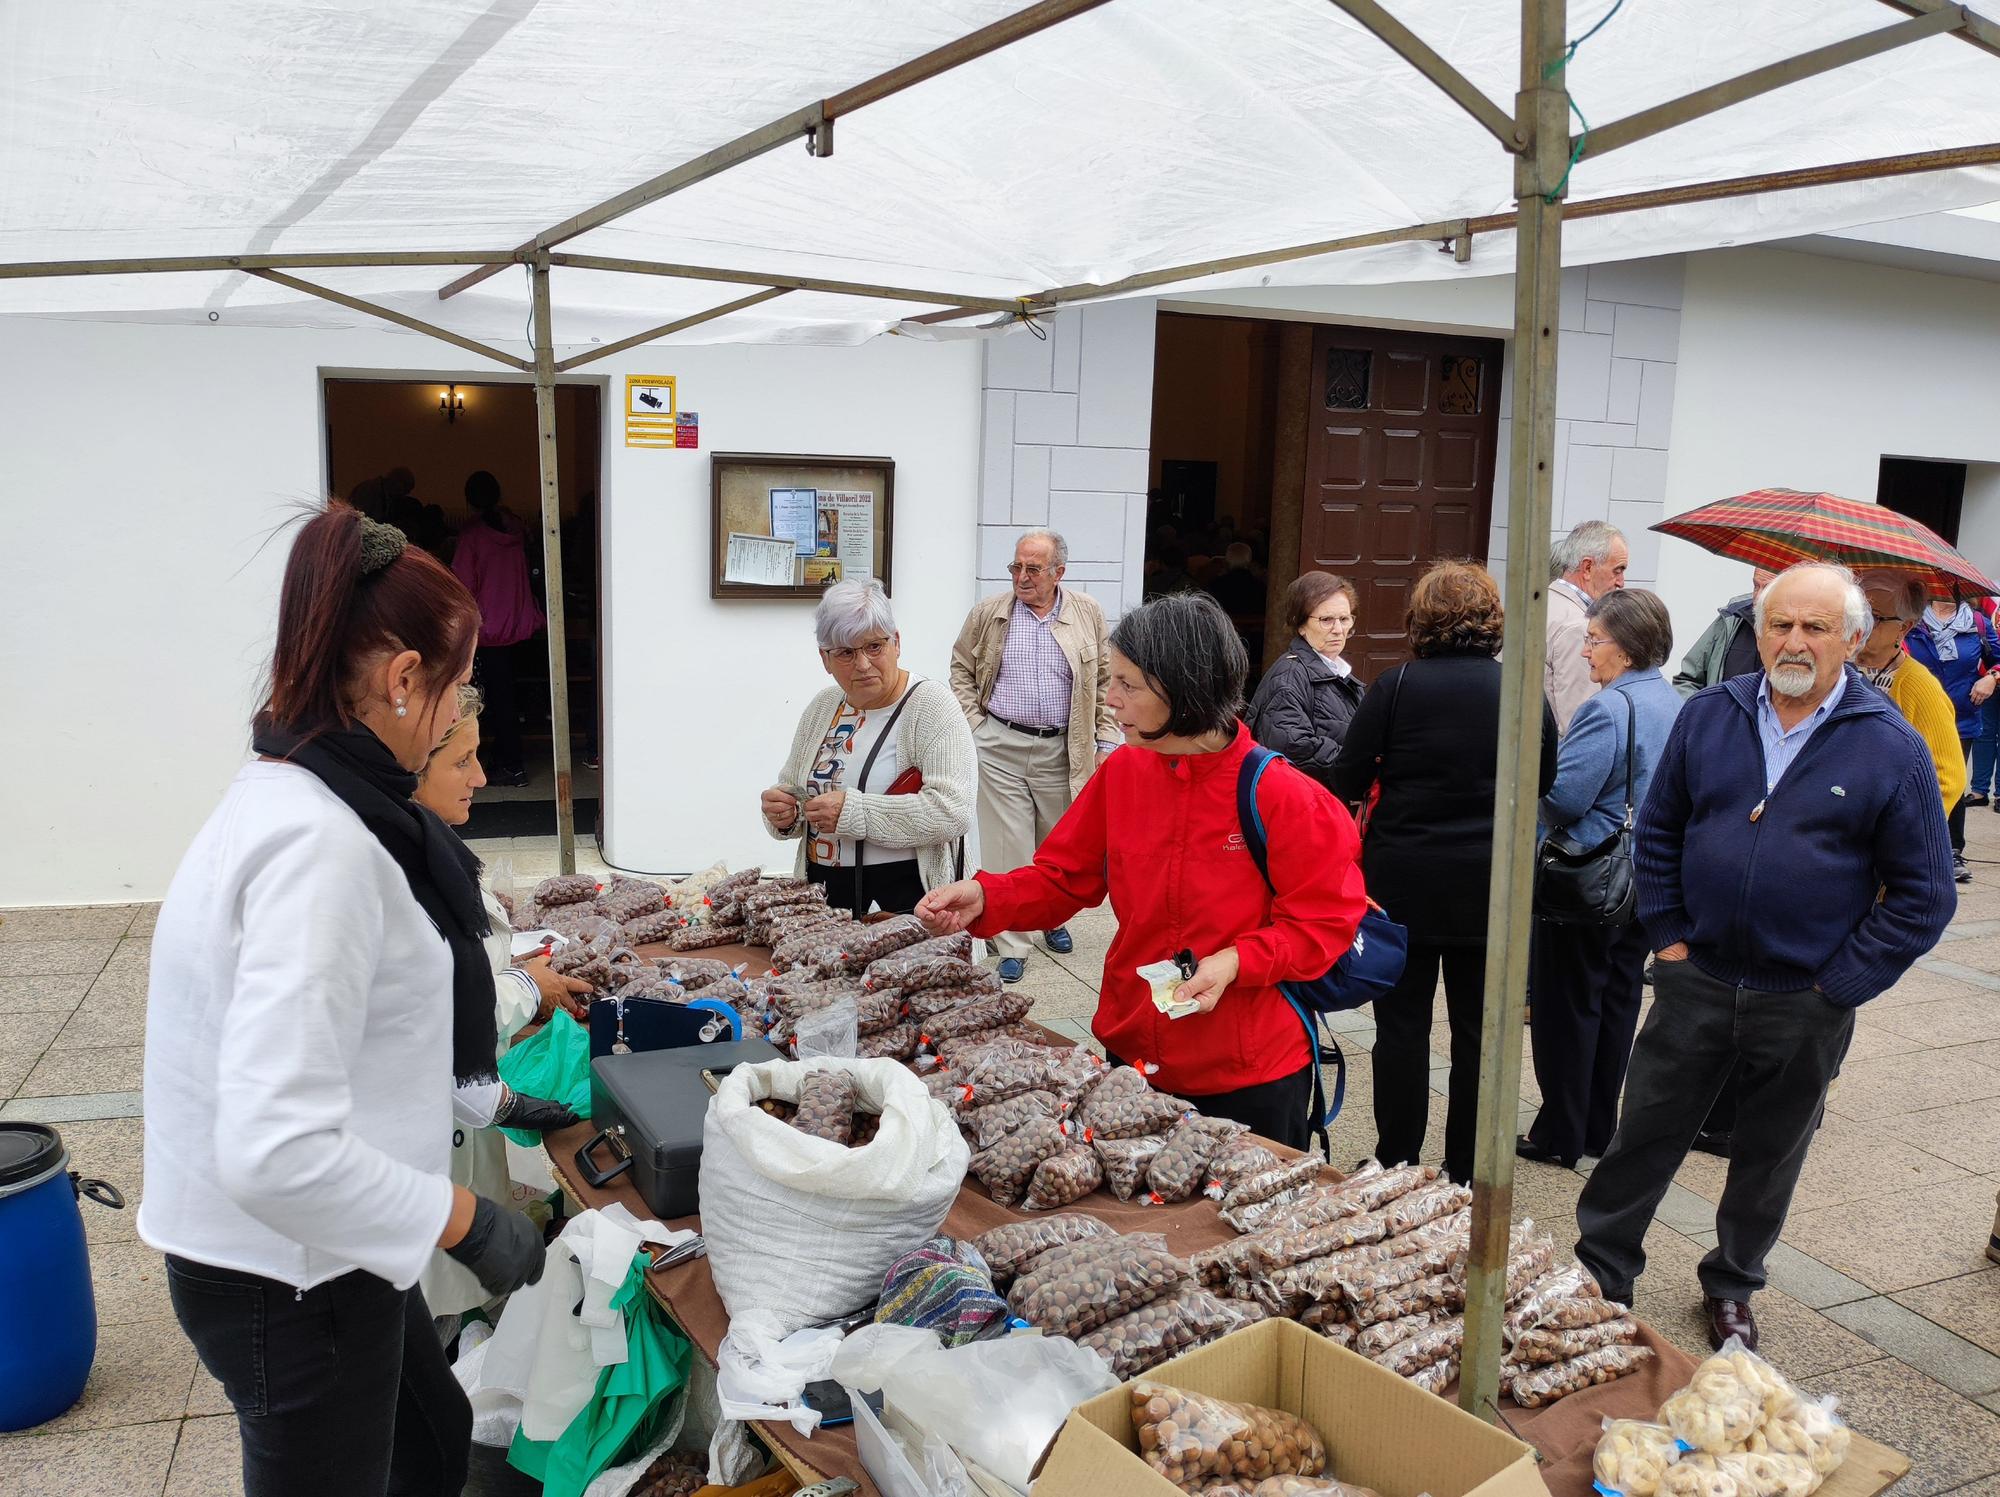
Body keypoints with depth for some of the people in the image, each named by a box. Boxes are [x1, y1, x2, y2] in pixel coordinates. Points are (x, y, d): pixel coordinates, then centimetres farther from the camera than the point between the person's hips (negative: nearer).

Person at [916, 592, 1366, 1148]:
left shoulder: (1281, 797, -18)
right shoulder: (1120, 774, -3)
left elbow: (1326, 921, -13)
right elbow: (1061, 878, 4)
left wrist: (1236, 963, -26)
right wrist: (984, 897, -13)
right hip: (1132, 1053, 5)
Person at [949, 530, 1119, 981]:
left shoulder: (1087, 613, 3)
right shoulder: (988, 613, 2)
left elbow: (1106, 681, 6)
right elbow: (961, 670, 10)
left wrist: (1105, 743, 1)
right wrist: (974, 726, 0)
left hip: (1061, 751, 1)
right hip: (999, 748, -1)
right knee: (1007, 846, -1)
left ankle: (1052, 919, 38)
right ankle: (1011, 946, 7)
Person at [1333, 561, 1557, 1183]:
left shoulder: (1396, 687, -10)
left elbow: (1348, 782, -8)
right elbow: (1543, 784, 11)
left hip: (1404, 881, -2)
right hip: (1493, 886, 2)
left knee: (1402, 1022, 8)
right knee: (1478, 1027, 12)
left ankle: (1396, 1165, 17)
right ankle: (1467, 1173, 21)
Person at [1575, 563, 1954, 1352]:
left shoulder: (1892, 747, -9)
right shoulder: (1708, 716, -1)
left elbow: (1924, 894, -5)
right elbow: (1658, 832, 9)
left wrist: (1839, 985, -9)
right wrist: (1669, 934, 1)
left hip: (1804, 1006, -1)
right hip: (1696, 982, 1)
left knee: (1768, 1157, 17)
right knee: (1643, 1136, 9)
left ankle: (1732, 1287, 38)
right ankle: (1600, 1271, 25)